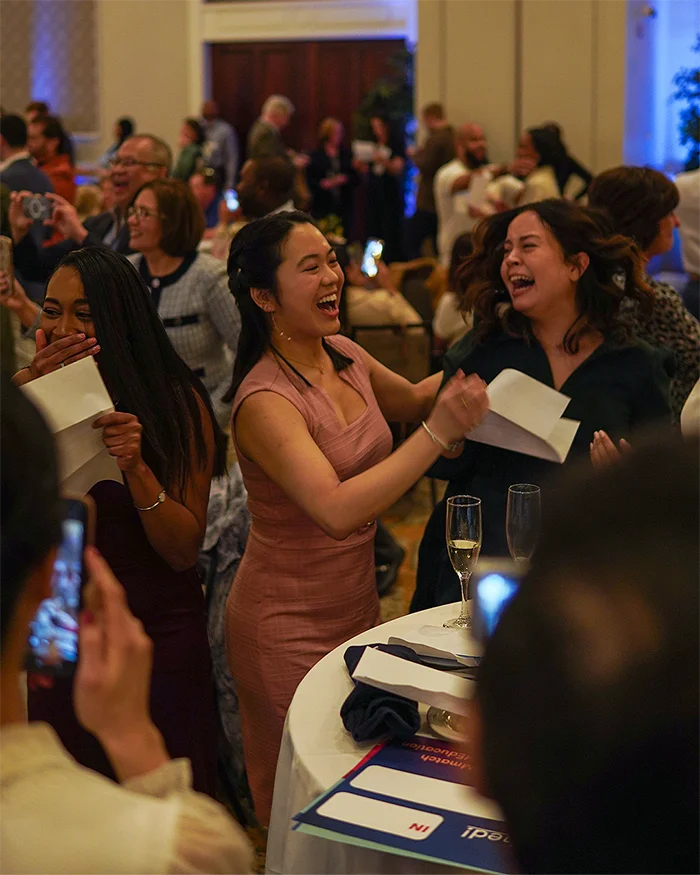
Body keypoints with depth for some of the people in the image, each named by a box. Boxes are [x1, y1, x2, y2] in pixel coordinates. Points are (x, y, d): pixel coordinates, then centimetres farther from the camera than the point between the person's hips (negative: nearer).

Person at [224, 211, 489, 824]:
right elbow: (337, 510, -36)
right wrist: (439, 432, -33)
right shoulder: (265, 400, -24)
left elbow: (411, 400, 20)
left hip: (358, 604, 8)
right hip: (291, 628, -7)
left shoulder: (344, 356, 0)